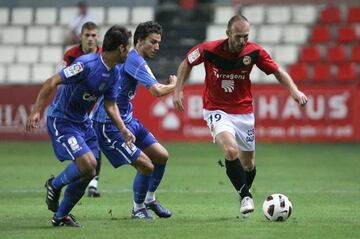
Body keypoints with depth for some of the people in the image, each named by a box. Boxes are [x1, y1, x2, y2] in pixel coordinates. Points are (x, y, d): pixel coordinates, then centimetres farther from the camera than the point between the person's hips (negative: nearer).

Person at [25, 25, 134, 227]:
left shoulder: (115, 73, 2)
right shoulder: (87, 64, -25)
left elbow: (110, 105, 12)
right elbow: (52, 82, -24)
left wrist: (123, 129, -2)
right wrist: (37, 111, -29)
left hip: (82, 121, 9)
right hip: (62, 120, -9)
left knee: (90, 172, 3)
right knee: (87, 163, -21)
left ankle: (61, 216, 18)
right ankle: (55, 185, 9)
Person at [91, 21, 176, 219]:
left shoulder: (130, 58, 12)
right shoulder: (135, 60, -20)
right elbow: (157, 91, -28)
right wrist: (173, 85, -9)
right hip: (110, 126, -10)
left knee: (161, 156, 11)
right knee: (146, 166, -13)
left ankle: (150, 199, 29)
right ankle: (138, 208, 10)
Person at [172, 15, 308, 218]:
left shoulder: (254, 52, -13)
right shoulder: (209, 50, -17)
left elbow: (278, 71, -3)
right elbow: (187, 63, 2)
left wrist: (294, 90, -18)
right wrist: (178, 91, -2)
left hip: (244, 112, 3)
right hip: (217, 111, -3)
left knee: (248, 163, 10)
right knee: (231, 150, -28)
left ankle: (245, 192, 41)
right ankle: (245, 195, -10)